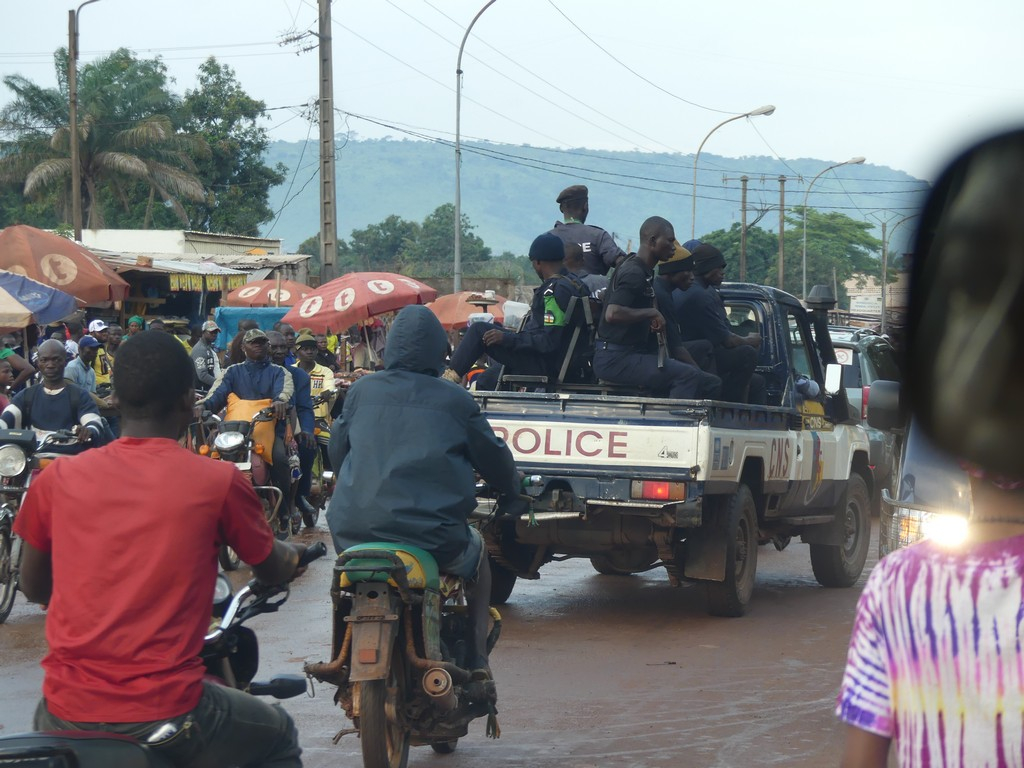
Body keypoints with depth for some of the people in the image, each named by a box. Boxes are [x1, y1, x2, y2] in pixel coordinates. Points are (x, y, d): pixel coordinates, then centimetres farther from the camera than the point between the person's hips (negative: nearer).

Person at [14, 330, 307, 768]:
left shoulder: (56, 480, 1)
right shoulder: (219, 482, -5)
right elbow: (273, 572, 12)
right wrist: (294, 552, 36)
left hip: (67, 715, 3)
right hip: (166, 717, -3)